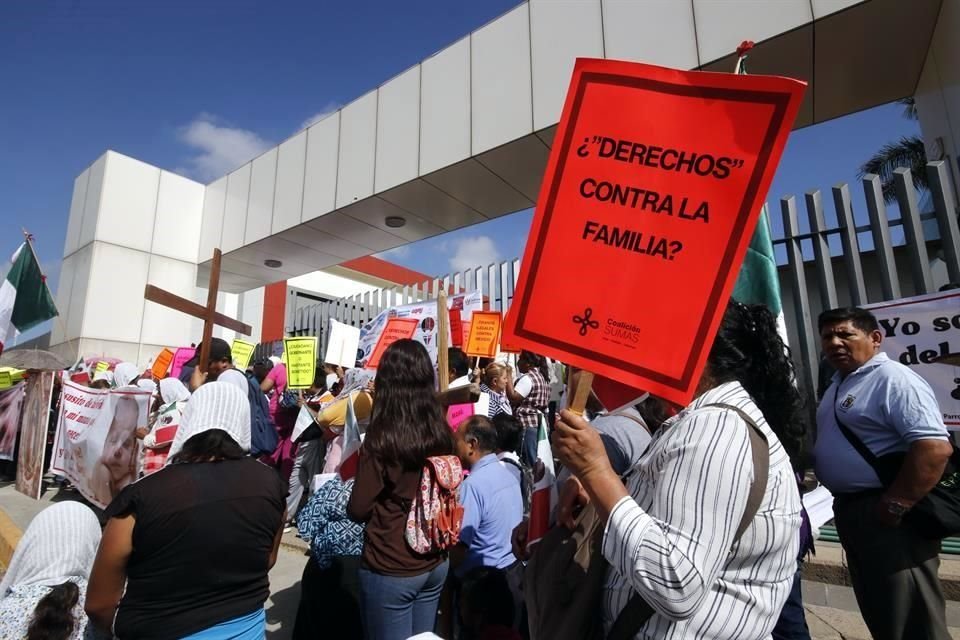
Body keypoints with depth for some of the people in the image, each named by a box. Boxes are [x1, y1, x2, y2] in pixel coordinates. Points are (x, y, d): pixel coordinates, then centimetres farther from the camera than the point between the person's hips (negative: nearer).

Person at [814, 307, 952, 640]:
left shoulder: (892, 379, -16)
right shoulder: (839, 383, 12)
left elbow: (935, 448, -26)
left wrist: (895, 506, -25)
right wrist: (842, 504, 14)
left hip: (883, 516, -9)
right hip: (850, 510, 9)